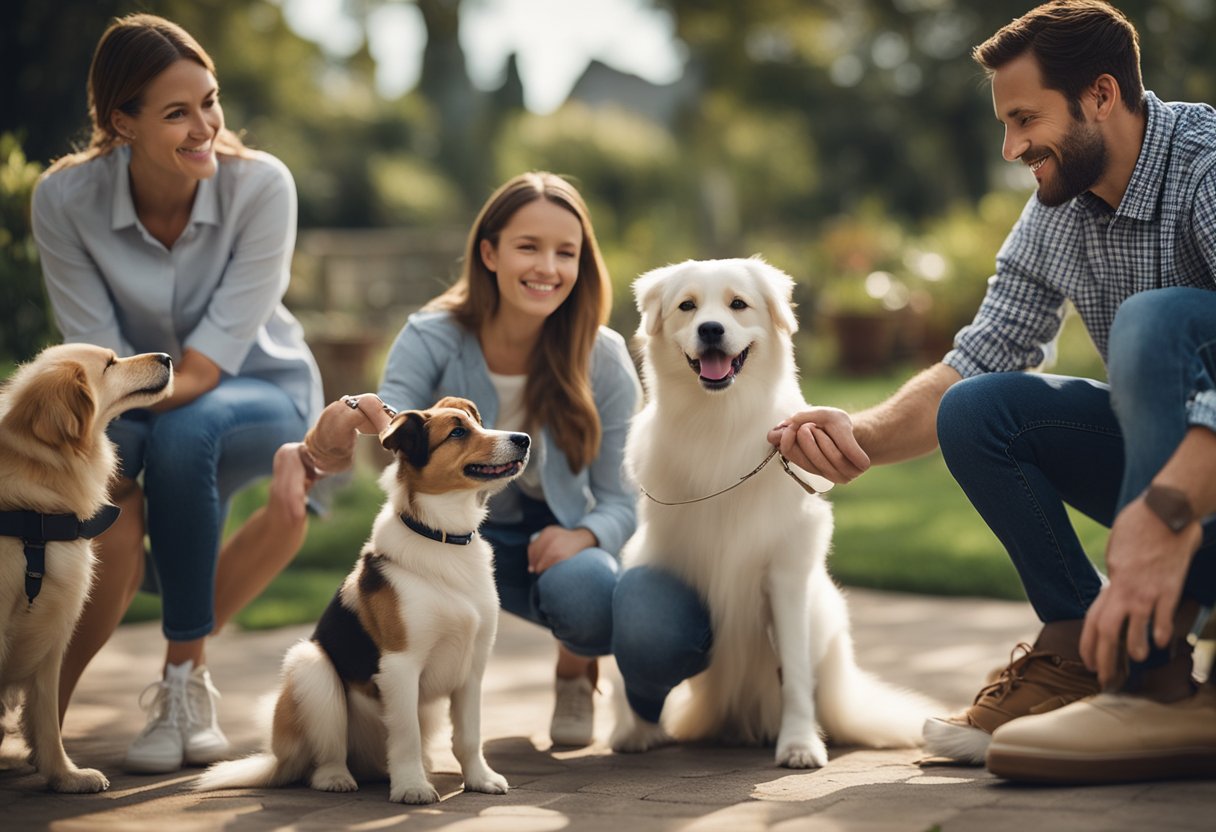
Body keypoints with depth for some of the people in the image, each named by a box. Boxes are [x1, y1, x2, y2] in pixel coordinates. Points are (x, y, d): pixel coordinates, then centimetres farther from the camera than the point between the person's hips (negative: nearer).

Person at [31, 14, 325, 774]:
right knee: (113, 514, -34)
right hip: (144, 411, 1)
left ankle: (185, 677, -22)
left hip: (260, 391, -1)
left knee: (181, 431, -38)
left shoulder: (261, 185, -23)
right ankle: (50, 703, -10)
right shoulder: (64, 199, -17)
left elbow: (210, 358, -25)